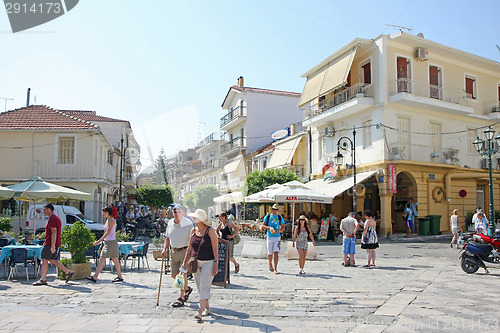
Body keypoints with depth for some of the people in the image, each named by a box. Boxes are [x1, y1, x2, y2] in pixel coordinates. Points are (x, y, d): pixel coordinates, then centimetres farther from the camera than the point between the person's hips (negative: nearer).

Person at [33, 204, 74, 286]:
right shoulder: (55, 218, 19)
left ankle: (43, 280, 4)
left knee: (44, 260, -2)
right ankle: (68, 272, 9)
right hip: (52, 244, 10)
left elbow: (54, 232, -23)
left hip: (50, 244, -10)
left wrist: (52, 246, -27)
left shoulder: (52, 218, -15)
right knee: (52, 260, 13)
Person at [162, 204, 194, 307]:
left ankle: (181, 298, 7)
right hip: (173, 251, 6)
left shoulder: (188, 224, -11)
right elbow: (167, 238, 17)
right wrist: (165, 249, 7)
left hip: (185, 251, -6)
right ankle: (187, 289, 36)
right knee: (174, 275, 11)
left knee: (182, 274, -6)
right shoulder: (170, 223, 6)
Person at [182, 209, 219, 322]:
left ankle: (200, 312, -12)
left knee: (204, 286, -10)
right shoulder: (193, 231, 7)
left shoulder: (210, 231, -9)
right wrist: (185, 263, 11)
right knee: (200, 287, 12)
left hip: (208, 262, -6)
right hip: (195, 263, 6)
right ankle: (207, 308, 27)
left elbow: (215, 249, -9)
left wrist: (216, 265, -14)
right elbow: (189, 248, 13)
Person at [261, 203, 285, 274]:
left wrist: (278, 230, -9)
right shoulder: (267, 217, 5)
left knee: (276, 252, -12)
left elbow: (283, 227, 12)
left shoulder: (280, 218, 8)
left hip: (277, 237, 0)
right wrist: (269, 227, -14)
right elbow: (263, 226, 4)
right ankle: (270, 265, 33)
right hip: (270, 237, 0)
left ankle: (275, 269, -9)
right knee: (270, 253, 7)